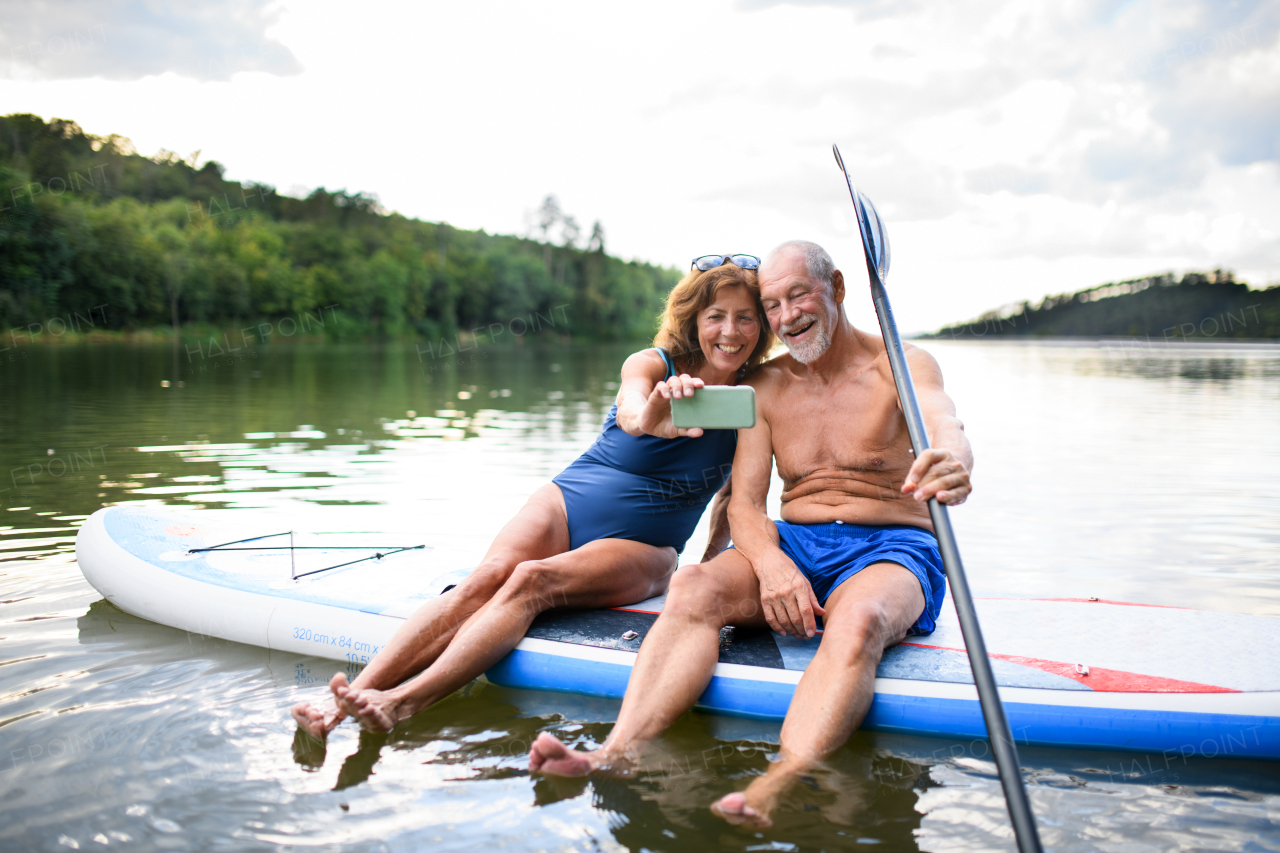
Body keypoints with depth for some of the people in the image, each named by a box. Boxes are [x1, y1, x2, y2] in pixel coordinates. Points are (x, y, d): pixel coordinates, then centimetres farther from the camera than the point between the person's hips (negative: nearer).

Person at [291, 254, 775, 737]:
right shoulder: (651, 365, -4)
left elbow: (735, 498, 13)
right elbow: (630, 409, -28)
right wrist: (649, 420, -52)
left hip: (639, 549, -1)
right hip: (568, 502, 1)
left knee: (531, 580, -31)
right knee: (489, 575, -29)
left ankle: (404, 701, -47)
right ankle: (349, 698, -38)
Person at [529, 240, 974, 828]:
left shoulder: (902, 365, 1)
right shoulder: (765, 388, 12)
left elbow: (943, 425, -22)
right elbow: (744, 504, 4)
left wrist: (953, 464, -49)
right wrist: (771, 563, -21)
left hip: (891, 548, -3)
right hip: (794, 543, 3)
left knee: (858, 621, -39)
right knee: (693, 587, -28)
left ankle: (776, 790, -60)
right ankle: (618, 756, -47)